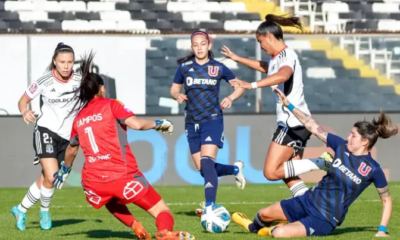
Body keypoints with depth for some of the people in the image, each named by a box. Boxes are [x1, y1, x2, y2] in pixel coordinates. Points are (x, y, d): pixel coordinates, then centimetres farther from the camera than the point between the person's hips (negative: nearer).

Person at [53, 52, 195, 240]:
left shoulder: (78, 118, 17)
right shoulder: (111, 105, 2)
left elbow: (72, 149, 33)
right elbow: (136, 124, -14)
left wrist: (65, 170, 51)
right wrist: (158, 124, 5)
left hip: (93, 182, 4)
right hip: (123, 175, -4)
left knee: (111, 202, 39)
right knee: (162, 211, -1)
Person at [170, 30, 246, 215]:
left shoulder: (218, 68, -1)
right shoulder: (185, 67, 3)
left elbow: (239, 86, 9)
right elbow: (174, 89, 12)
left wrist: (231, 98, -10)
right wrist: (177, 95, -11)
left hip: (212, 120, -4)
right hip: (192, 122, 4)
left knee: (206, 162, -21)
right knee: (202, 169, 6)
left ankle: (210, 205, -24)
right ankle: (235, 169, 33)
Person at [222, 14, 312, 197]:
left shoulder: (287, 55, -13)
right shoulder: (276, 58, 17)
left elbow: (282, 75, -37)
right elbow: (264, 67, 42)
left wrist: (252, 85, -47)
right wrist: (237, 59, 48)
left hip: (293, 122, -10)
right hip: (289, 122, 10)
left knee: (271, 172, -13)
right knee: (289, 177, 7)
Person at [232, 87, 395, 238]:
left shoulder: (373, 170, -15)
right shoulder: (342, 147, -2)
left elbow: (386, 200, -4)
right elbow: (313, 127, 2)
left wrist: (382, 230, -10)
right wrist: (289, 105, 0)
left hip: (326, 220, -6)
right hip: (309, 201, 6)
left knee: (280, 234, -23)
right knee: (265, 214, 8)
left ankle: (271, 231, 14)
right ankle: (253, 227, 43)